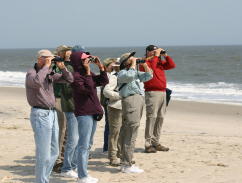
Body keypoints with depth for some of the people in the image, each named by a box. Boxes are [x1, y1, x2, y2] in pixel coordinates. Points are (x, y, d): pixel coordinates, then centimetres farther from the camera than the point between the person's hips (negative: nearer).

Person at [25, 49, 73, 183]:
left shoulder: (50, 74, 12)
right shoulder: (31, 73, -8)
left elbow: (69, 79, 14)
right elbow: (37, 82, -32)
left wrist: (62, 68, -2)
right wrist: (46, 66, -20)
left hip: (52, 113, 8)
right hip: (40, 114, -8)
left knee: (54, 152, 13)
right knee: (43, 154, -8)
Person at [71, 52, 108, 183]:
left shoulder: (88, 74, 14)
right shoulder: (76, 76, -14)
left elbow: (104, 81, 11)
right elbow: (88, 89, -25)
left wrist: (100, 66, 3)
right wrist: (88, 71, -22)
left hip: (93, 113, 10)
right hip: (84, 114, -10)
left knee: (88, 145, 15)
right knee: (84, 146, -8)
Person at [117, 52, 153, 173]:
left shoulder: (135, 73, 24)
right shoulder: (122, 73, -4)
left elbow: (148, 76, 26)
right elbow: (130, 76, -24)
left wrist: (144, 65, 13)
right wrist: (133, 64, -10)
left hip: (139, 101, 10)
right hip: (130, 101, -10)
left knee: (127, 134, 13)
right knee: (130, 136, -11)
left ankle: (125, 162, 17)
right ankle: (127, 165, -9)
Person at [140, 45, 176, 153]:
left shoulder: (160, 62, 20)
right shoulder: (145, 63, -3)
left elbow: (172, 65, 16)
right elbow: (151, 68, -23)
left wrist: (165, 55, 7)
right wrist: (156, 56, -14)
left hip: (163, 92, 8)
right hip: (152, 93, -8)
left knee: (160, 118, 10)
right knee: (151, 117, -11)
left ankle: (156, 143, 17)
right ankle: (148, 145, -9)